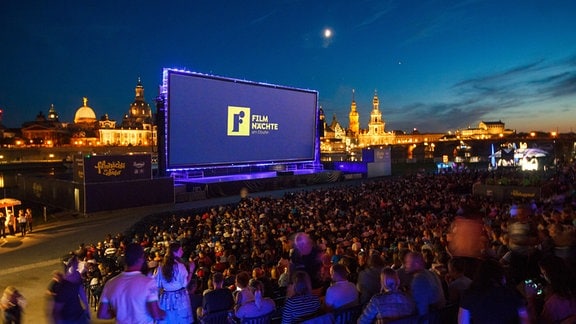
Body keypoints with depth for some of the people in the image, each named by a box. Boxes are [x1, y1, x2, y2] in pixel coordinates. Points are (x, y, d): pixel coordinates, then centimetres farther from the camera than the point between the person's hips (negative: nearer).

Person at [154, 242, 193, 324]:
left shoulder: (161, 266, 1)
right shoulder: (180, 266, -14)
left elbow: (157, 284, 6)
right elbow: (185, 283, -16)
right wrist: (191, 271, -8)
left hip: (166, 298, 5)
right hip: (180, 298, -5)